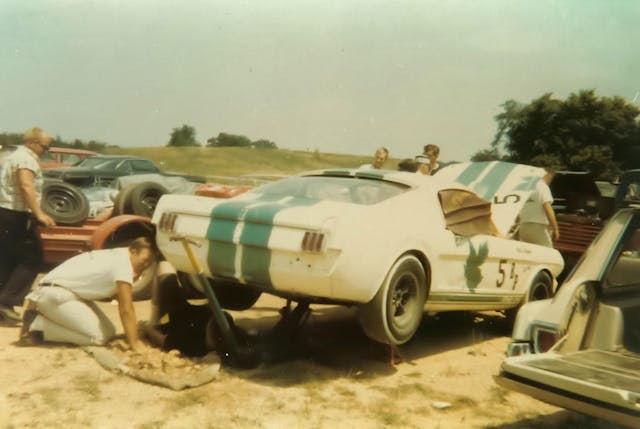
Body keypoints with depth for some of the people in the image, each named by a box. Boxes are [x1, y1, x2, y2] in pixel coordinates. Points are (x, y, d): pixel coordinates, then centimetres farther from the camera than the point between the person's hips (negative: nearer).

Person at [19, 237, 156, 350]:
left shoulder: (117, 257, 11)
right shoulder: (123, 262, -18)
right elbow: (126, 309, -20)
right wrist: (134, 345, -18)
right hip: (54, 292, -10)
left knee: (108, 332, 6)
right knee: (97, 337, -16)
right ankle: (36, 326, -7)